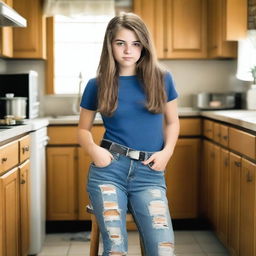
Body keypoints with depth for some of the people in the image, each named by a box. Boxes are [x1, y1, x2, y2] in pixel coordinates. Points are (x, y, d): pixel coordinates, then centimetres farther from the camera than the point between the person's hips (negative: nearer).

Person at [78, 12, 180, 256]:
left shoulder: (161, 79, 4)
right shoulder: (97, 85, 3)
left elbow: (172, 121, 16)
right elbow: (83, 129, 13)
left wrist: (167, 151, -2)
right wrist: (93, 150, -8)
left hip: (149, 173, 1)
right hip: (109, 170, 0)